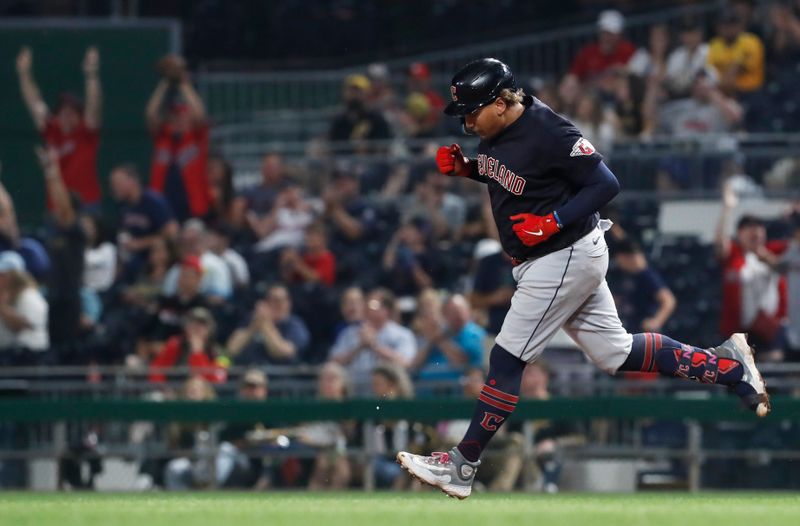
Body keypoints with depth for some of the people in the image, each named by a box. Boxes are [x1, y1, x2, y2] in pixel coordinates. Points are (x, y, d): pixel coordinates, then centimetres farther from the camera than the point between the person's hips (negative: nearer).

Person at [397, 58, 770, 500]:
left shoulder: (548, 132, -25)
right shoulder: (496, 131, 2)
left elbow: (606, 184, -22)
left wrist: (552, 222, -27)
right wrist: (465, 168, 1)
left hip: (564, 259, -10)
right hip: (545, 260, 10)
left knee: (507, 360, -7)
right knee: (614, 352, 13)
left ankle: (461, 467, -1)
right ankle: (728, 365, 20)